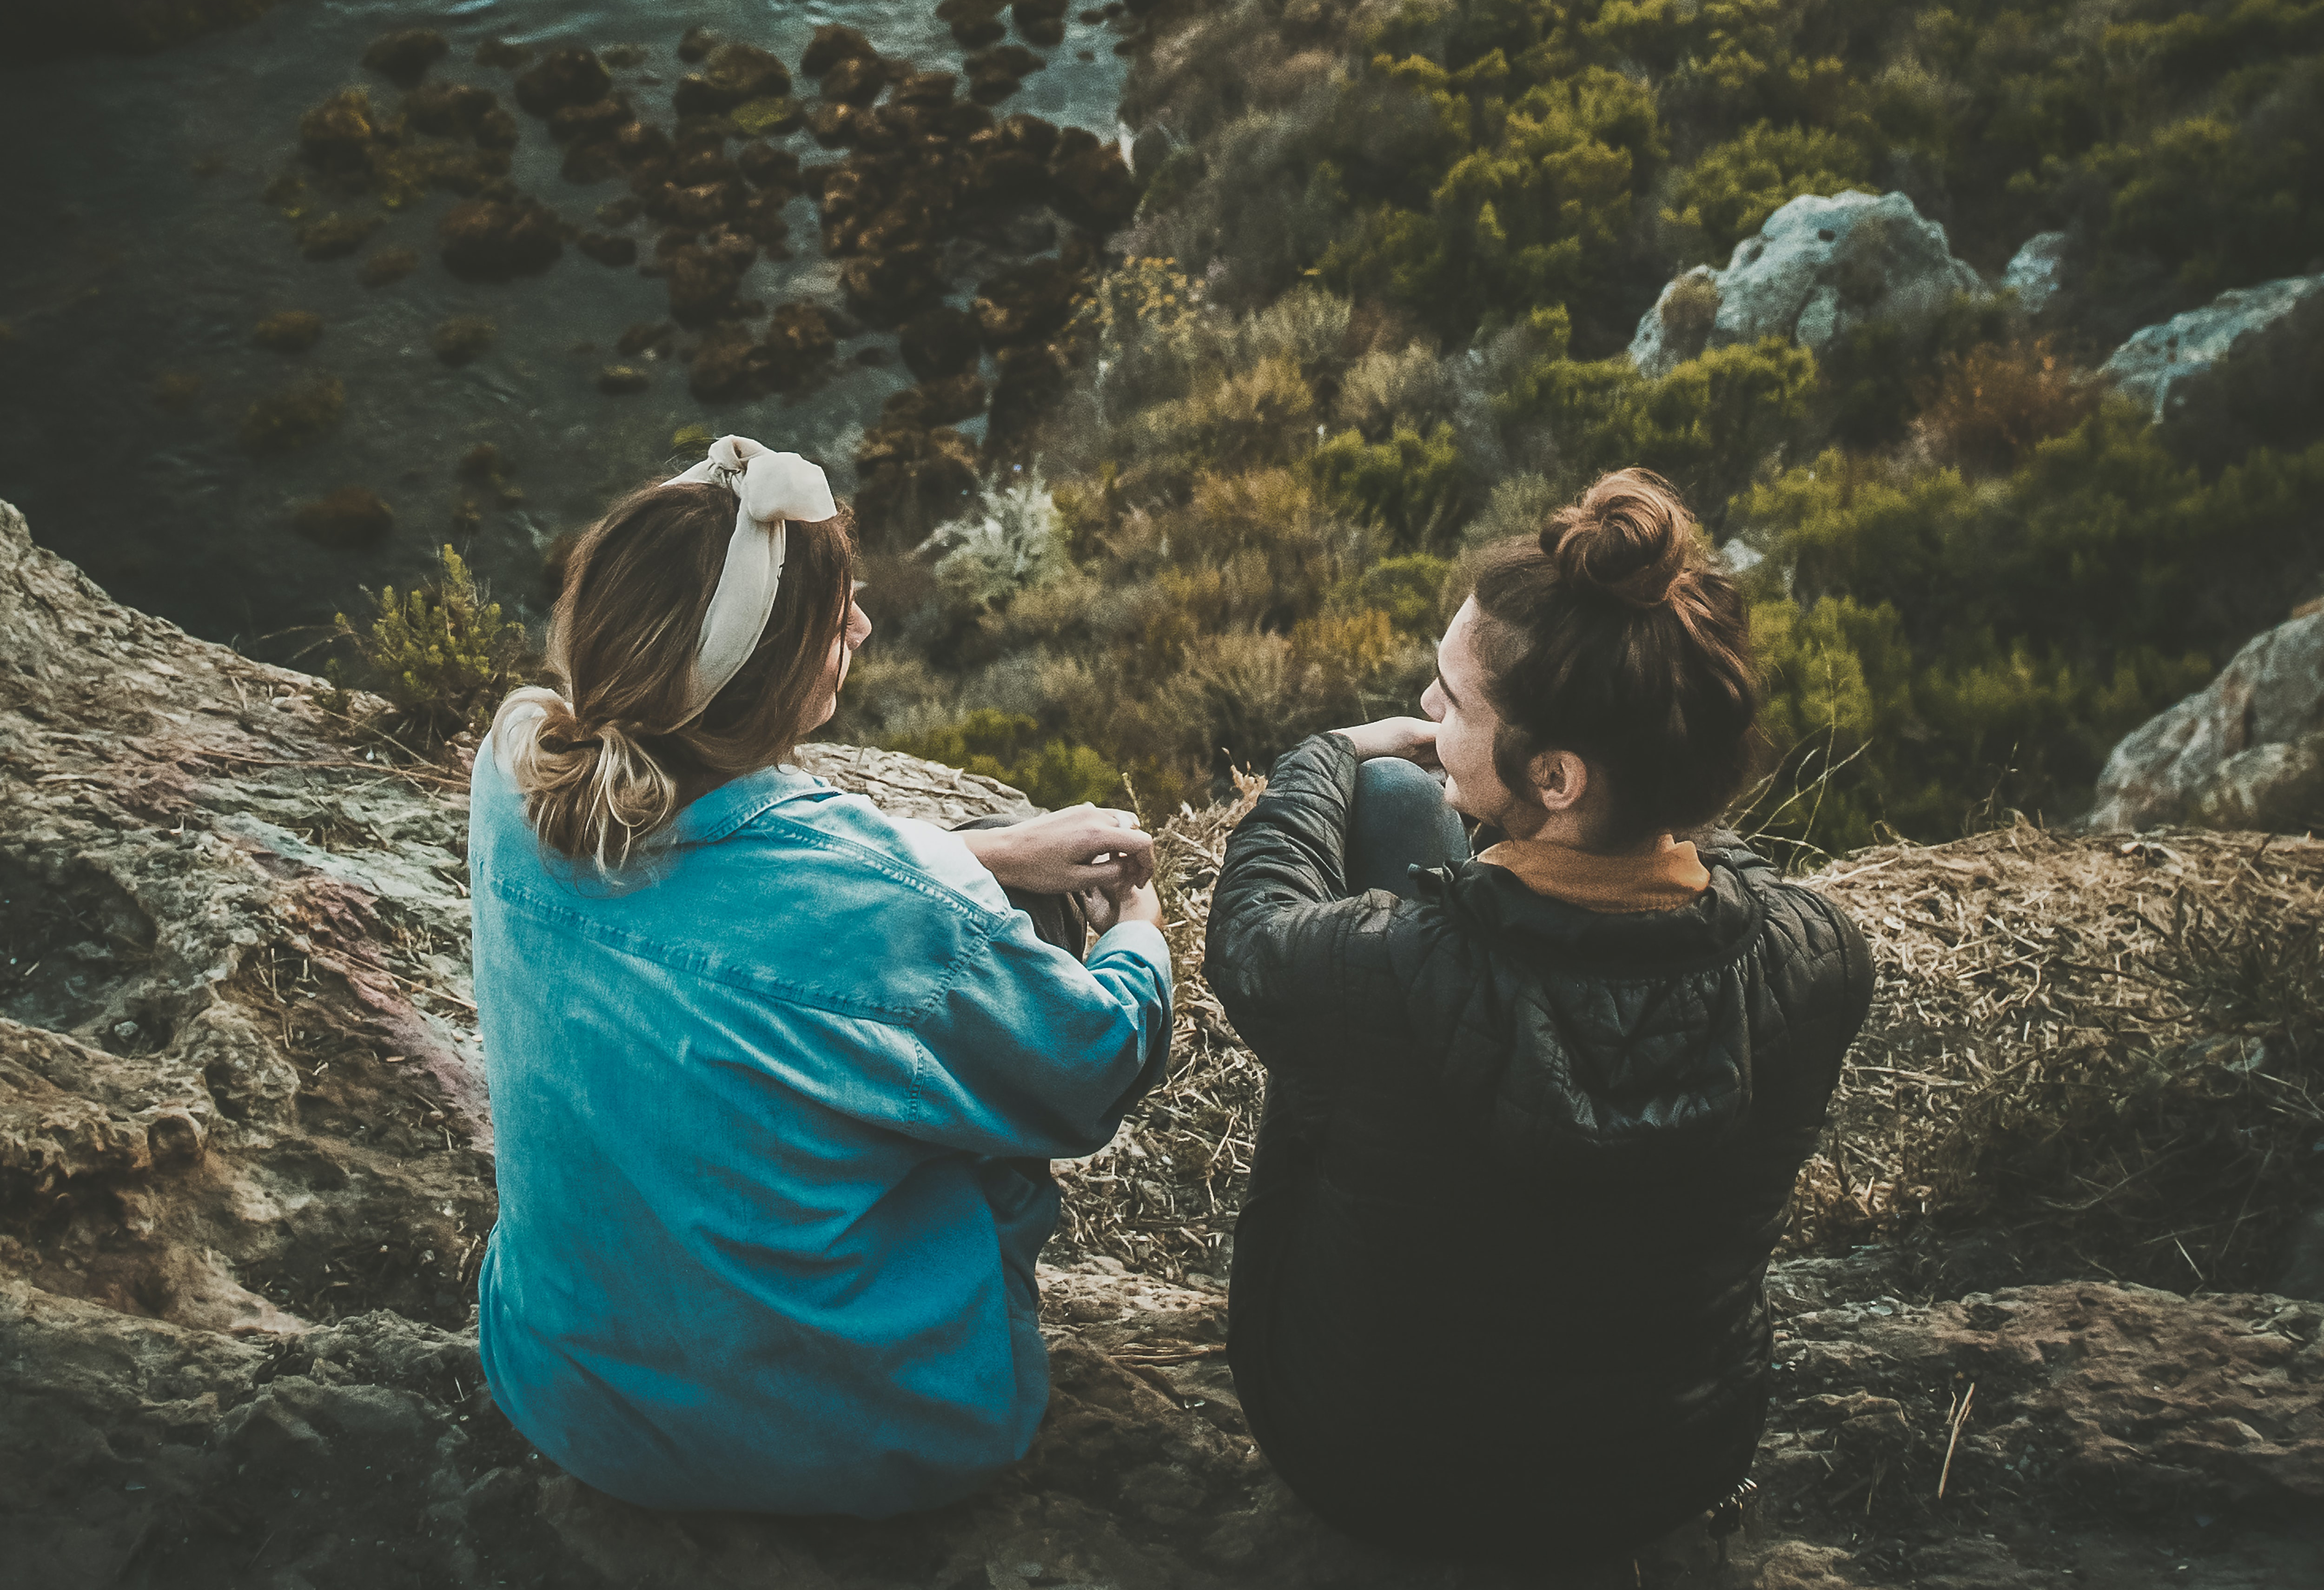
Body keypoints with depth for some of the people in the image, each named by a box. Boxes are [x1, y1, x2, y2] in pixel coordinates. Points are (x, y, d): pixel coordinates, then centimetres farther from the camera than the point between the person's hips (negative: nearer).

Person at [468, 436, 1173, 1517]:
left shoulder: (517, 776, -15)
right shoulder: (891, 908, -33)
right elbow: (1102, 1062, -11)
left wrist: (997, 852, 11)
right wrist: (1136, 925, 11)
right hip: (859, 1454, -5)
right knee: (1018, 978, 12)